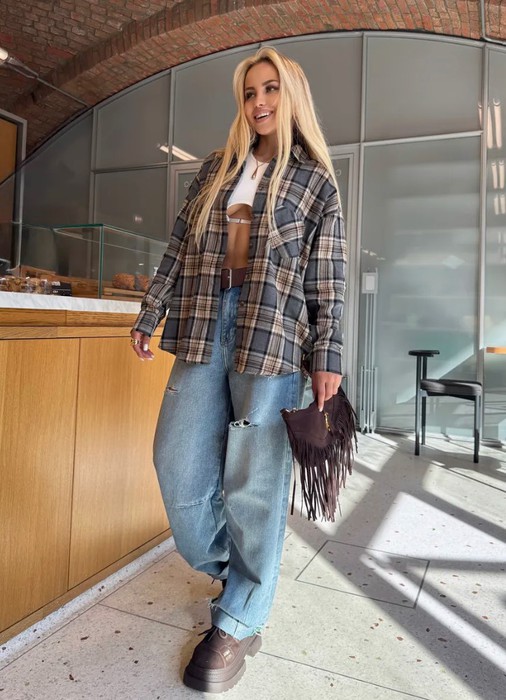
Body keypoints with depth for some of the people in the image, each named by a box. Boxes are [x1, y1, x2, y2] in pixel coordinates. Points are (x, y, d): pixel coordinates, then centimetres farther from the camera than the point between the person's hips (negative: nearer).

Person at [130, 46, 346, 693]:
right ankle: (229, 568, 29)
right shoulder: (217, 168, 19)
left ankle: (240, 620, 17)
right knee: (179, 464, 2)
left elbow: (327, 279, 2)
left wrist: (327, 358, -5)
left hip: (274, 336, -4)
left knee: (254, 480, -2)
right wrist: (149, 314, 13)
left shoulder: (316, 183, 9)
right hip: (202, 328, 4)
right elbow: (180, 246, 17)